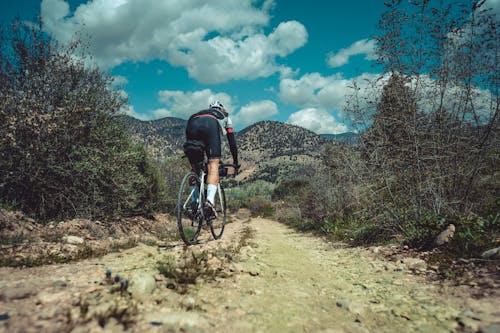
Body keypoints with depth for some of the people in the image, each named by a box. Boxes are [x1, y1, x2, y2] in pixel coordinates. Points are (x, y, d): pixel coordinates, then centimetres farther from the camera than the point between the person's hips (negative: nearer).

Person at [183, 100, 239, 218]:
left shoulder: (200, 112, 47)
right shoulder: (225, 116, 40)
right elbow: (232, 141, 34)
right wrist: (235, 162, 40)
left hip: (192, 124, 3)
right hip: (211, 125, -3)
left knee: (195, 169, 12)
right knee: (213, 165, -9)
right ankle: (209, 201, -30)